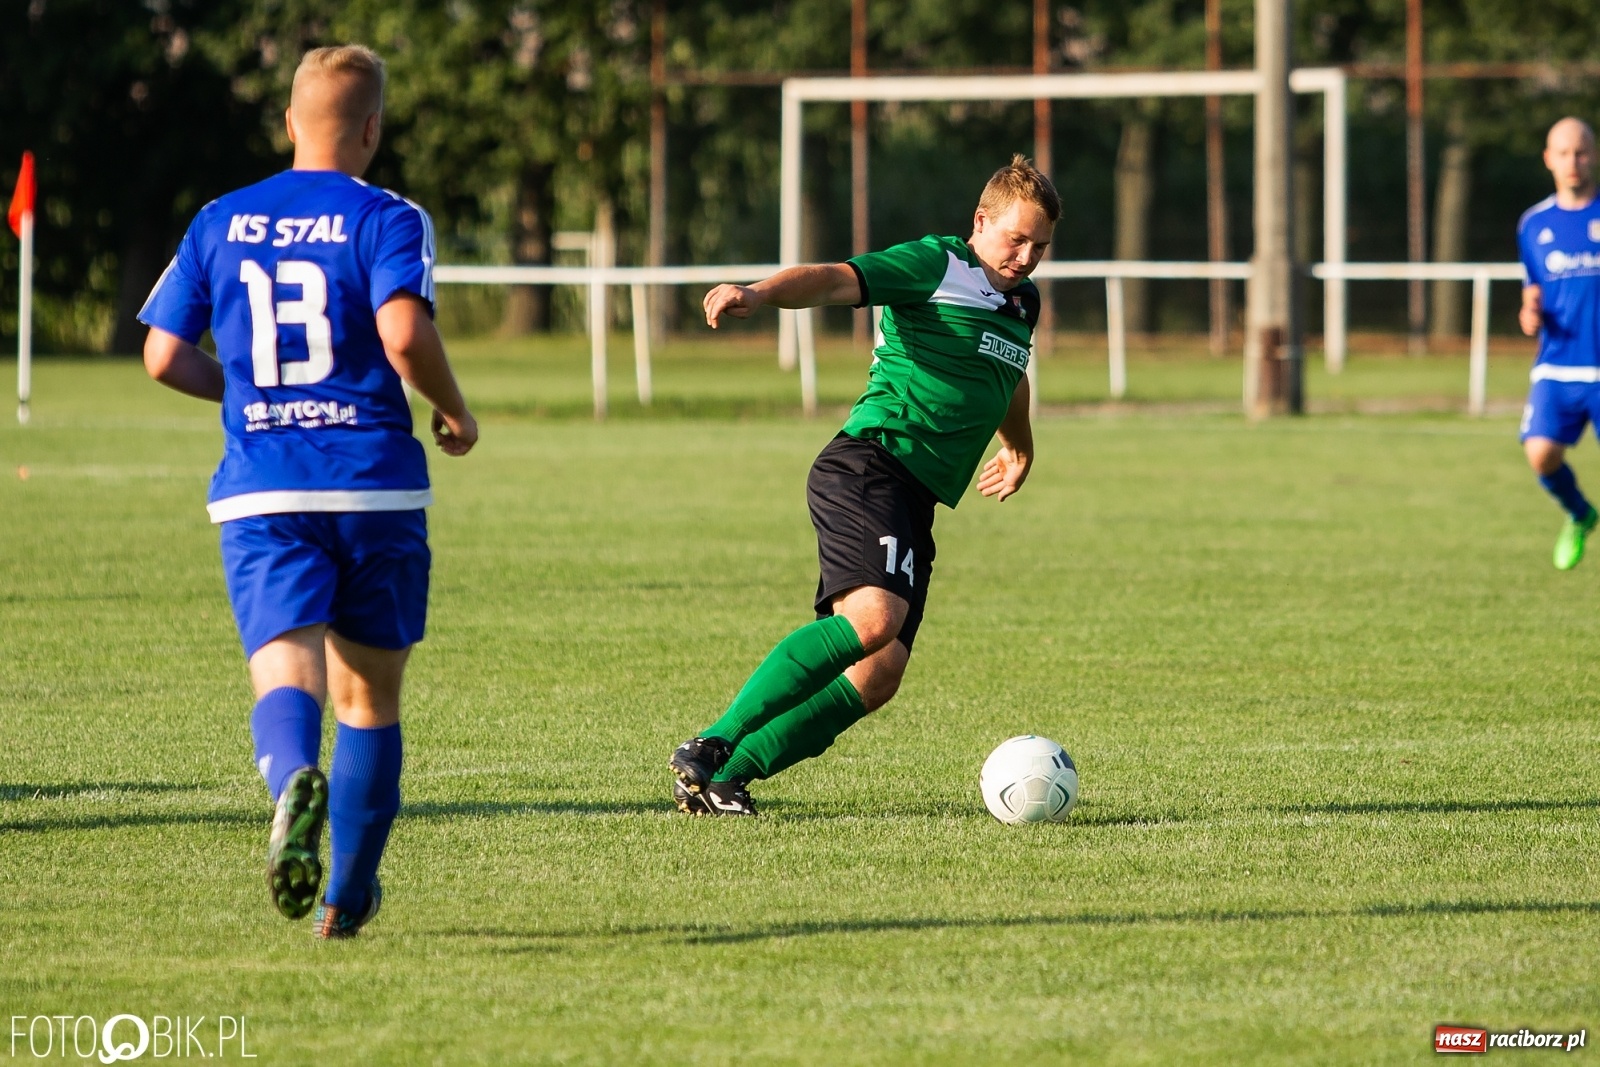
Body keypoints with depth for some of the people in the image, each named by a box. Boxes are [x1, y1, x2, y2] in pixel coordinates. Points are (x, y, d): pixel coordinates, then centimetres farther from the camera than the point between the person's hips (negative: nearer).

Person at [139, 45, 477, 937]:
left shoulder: (219, 224, 10)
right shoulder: (388, 220, -3)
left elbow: (164, 357, 9)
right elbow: (405, 335, -19)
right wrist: (456, 413, -1)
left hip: (260, 493, 2)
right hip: (374, 485, -2)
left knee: (287, 674, -10)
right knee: (370, 694, 13)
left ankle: (295, 781, -45)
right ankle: (347, 896, 19)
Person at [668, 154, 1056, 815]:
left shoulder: (1022, 303, 23)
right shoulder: (935, 265, -2)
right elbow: (835, 280, -17)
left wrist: (1018, 447, 63)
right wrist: (759, 294, -36)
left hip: (915, 502, 8)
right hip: (869, 463, -8)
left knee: (879, 677, -7)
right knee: (875, 616, -31)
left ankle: (726, 776, -4)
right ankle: (709, 748, -26)